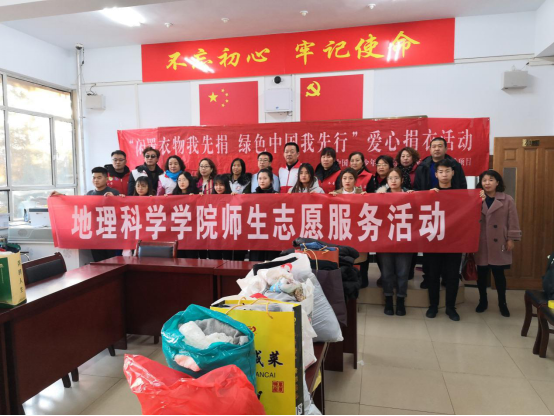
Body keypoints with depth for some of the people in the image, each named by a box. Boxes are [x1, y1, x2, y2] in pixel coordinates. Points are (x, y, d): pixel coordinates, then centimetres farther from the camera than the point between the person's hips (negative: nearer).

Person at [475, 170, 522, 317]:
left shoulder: (507, 200, -1)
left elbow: (513, 221, -1)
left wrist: (511, 239, -5)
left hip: (499, 244, -1)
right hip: (481, 244, 2)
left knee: (499, 274, 5)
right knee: (482, 274, 10)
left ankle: (502, 303, 23)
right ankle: (483, 301, 26)